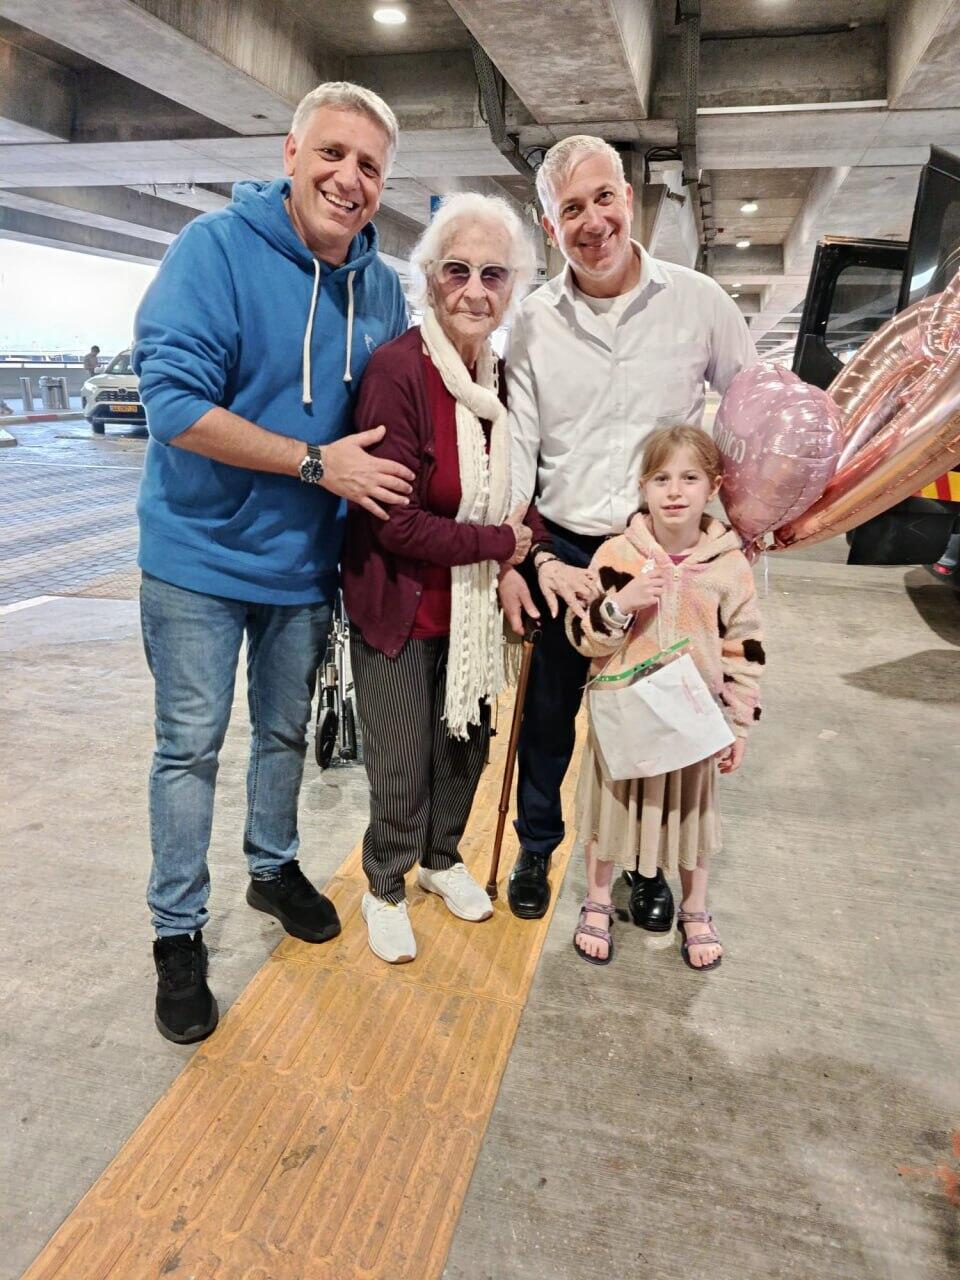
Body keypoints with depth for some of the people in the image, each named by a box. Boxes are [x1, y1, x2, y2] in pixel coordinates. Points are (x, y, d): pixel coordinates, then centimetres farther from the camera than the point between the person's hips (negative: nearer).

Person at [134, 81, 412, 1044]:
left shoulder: (382, 289, 2)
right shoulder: (215, 249, -14)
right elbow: (175, 402, -23)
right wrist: (318, 463, -24)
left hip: (306, 559, 5)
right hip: (201, 552, -4)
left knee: (285, 731, 19)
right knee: (190, 746, 5)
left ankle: (274, 868, 42)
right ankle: (177, 930, 23)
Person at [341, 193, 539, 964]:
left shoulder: (500, 376, 2)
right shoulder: (398, 369, -20)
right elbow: (396, 522, -23)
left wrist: (520, 551, -7)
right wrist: (500, 543, -16)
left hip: (474, 604, 6)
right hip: (400, 606, -6)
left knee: (467, 742, 18)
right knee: (402, 765, 6)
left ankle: (442, 858, 45)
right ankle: (385, 890, 34)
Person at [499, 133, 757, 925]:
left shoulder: (699, 302, -2)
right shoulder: (534, 325, 1)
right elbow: (514, 450, 0)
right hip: (562, 553, 1)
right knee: (548, 712, 11)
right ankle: (536, 850, 34)